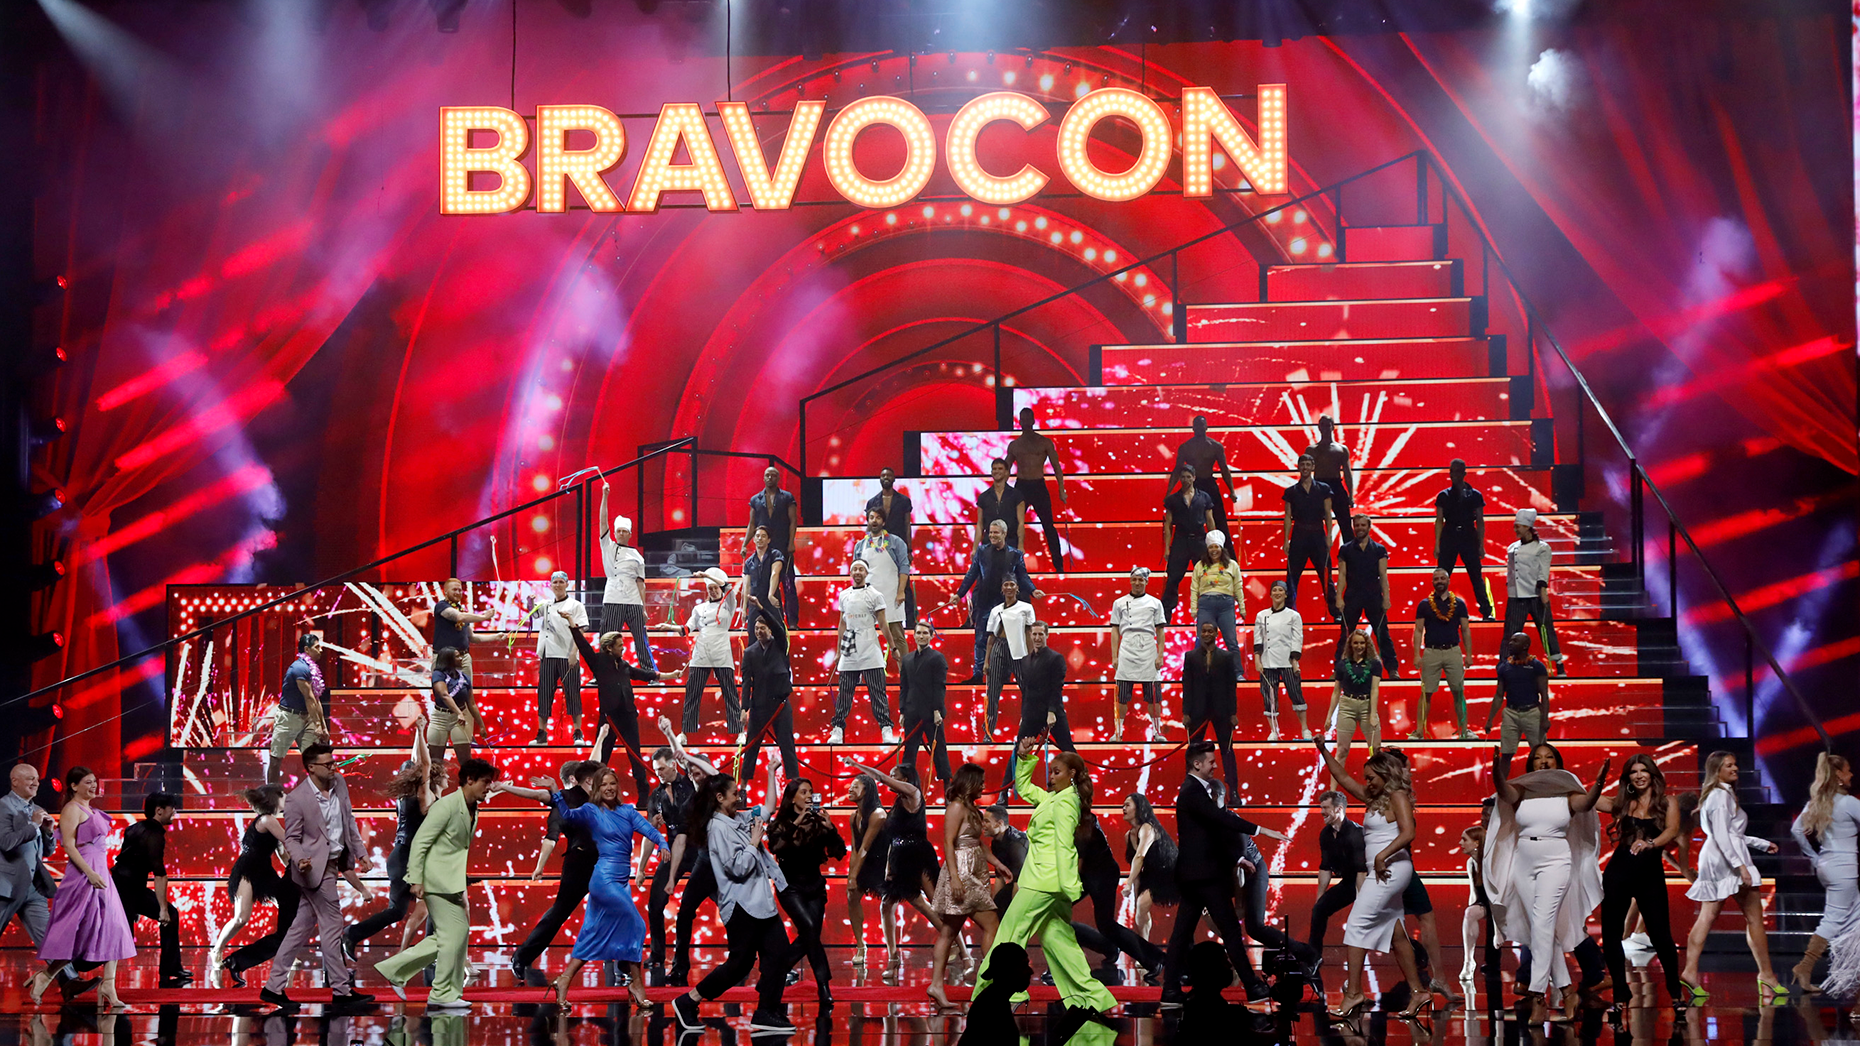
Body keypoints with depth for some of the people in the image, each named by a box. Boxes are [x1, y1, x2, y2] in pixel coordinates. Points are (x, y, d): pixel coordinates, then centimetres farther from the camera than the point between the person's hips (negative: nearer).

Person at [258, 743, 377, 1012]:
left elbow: (349, 820, 15)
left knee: (301, 928, 11)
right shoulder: (296, 799, -16)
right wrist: (300, 860, -28)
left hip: (336, 862, 8)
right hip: (317, 868, -8)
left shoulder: (339, 783, 4)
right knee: (332, 927, -4)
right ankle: (341, 991, 5)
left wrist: (360, 853, 13)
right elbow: (291, 838, -10)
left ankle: (273, 988, 16)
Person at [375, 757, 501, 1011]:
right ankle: (444, 995, -2)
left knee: (447, 936, 10)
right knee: (456, 932, -9)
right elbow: (420, 842, -17)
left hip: (452, 882, 10)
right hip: (437, 879, -10)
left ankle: (394, 969, 16)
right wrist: (416, 880, -20)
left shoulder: (472, 811, 12)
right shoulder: (447, 806, -15)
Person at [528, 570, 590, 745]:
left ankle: (577, 733, 0)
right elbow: (533, 614, -1)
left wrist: (573, 654, -14)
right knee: (544, 694, 3)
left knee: (572, 694, -3)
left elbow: (580, 632, -3)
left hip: (567, 656, -4)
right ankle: (541, 734, 7)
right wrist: (531, 603, -23)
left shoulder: (575, 605, 3)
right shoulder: (546, 604, 15)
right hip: (547, 655, 4)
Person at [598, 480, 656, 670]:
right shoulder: (608, 547, 11)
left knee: (641, 639, -1)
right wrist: (604, 496, -7)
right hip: (612, 601, -1)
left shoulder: (637, 556, 13)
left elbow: (641, 582, 9)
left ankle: (651, 671, 1)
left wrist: (644, 607, 2)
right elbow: (603, 522, 1)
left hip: (634, 603, 1)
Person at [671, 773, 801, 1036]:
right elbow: (738, 867, -20)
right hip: (740, 904, -9)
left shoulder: (739, 820, 11)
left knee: (779, 952, 3)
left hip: (760, 901, 9)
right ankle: (688, 1002, 6)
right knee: (740, 962, -3)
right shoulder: (718, 828, -15)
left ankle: (766, 1014, 5)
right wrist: (755, 842, -11)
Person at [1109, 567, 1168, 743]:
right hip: (1126, 653, 0)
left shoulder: (1155, 603, 10)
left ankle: (1157, 731, 6)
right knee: (1122, 694, -2)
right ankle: (1118, 732, 3)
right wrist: (1114, 656, 2)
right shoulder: (1119, 603, 11)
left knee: (1153, 695, 0)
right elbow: (1115, 631, 10)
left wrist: (1160, 655, 0)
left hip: (1149, 653, 0)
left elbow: (1160, 632, 9)